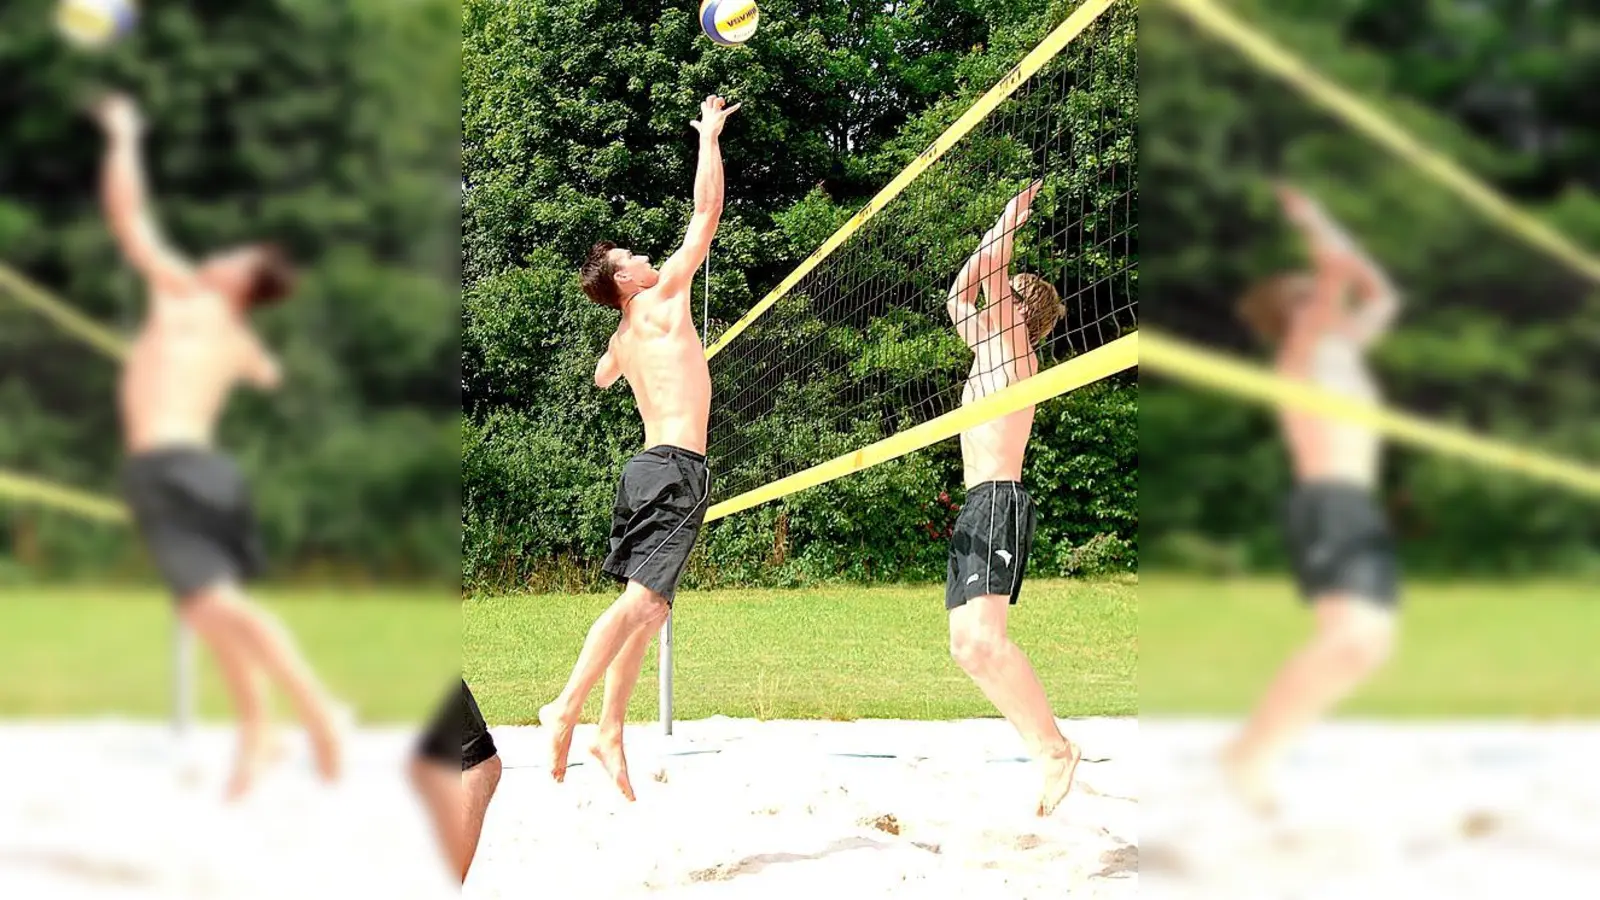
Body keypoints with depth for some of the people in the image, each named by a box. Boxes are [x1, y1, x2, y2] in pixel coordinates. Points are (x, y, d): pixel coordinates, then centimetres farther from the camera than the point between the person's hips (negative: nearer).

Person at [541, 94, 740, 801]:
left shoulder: (623, 337, 19)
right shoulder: (662, 298, -2)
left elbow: (602, 378, 44)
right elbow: (707, 210, -1)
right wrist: (710, 134, 8)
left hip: (647, 468, 9)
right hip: (676, 467, -9)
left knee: (648, 606, 8)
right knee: (642, 597, -15)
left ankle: (610, 733, 3)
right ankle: (568, 707, -23)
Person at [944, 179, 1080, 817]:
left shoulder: (1012, 343, -1)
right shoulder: (989, 349, 23)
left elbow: (987, 278, -8)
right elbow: (959, 295, 34)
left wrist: (1009, 222, 5)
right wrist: (999, 231, 31)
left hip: (998, 501, -10)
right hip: (977, 508, 10)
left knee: (982, 639, -25)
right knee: (968, 645, 4)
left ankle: (1055, 748, -23)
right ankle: (1045, 749, 1)